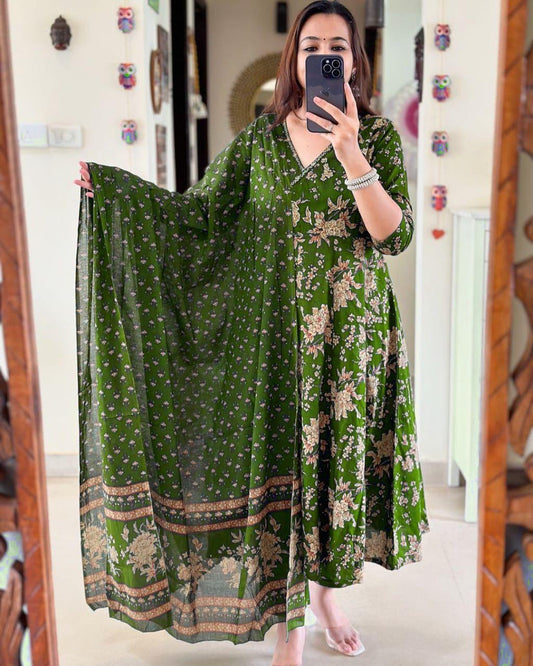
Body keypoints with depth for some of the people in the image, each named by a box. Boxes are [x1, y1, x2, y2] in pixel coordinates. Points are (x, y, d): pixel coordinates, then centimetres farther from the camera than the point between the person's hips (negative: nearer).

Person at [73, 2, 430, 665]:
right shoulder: (260, 136, 4)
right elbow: (199, 213, 3)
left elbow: (395, 236, -11)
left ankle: (326, 591, 35)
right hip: (278, 329, 0)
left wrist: (349, 152, -22)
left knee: (340, 457, 10)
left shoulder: (378, 134, 0)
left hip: (353, 331, 0)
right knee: (280, 464, 3)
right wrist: (110, 185, -4)